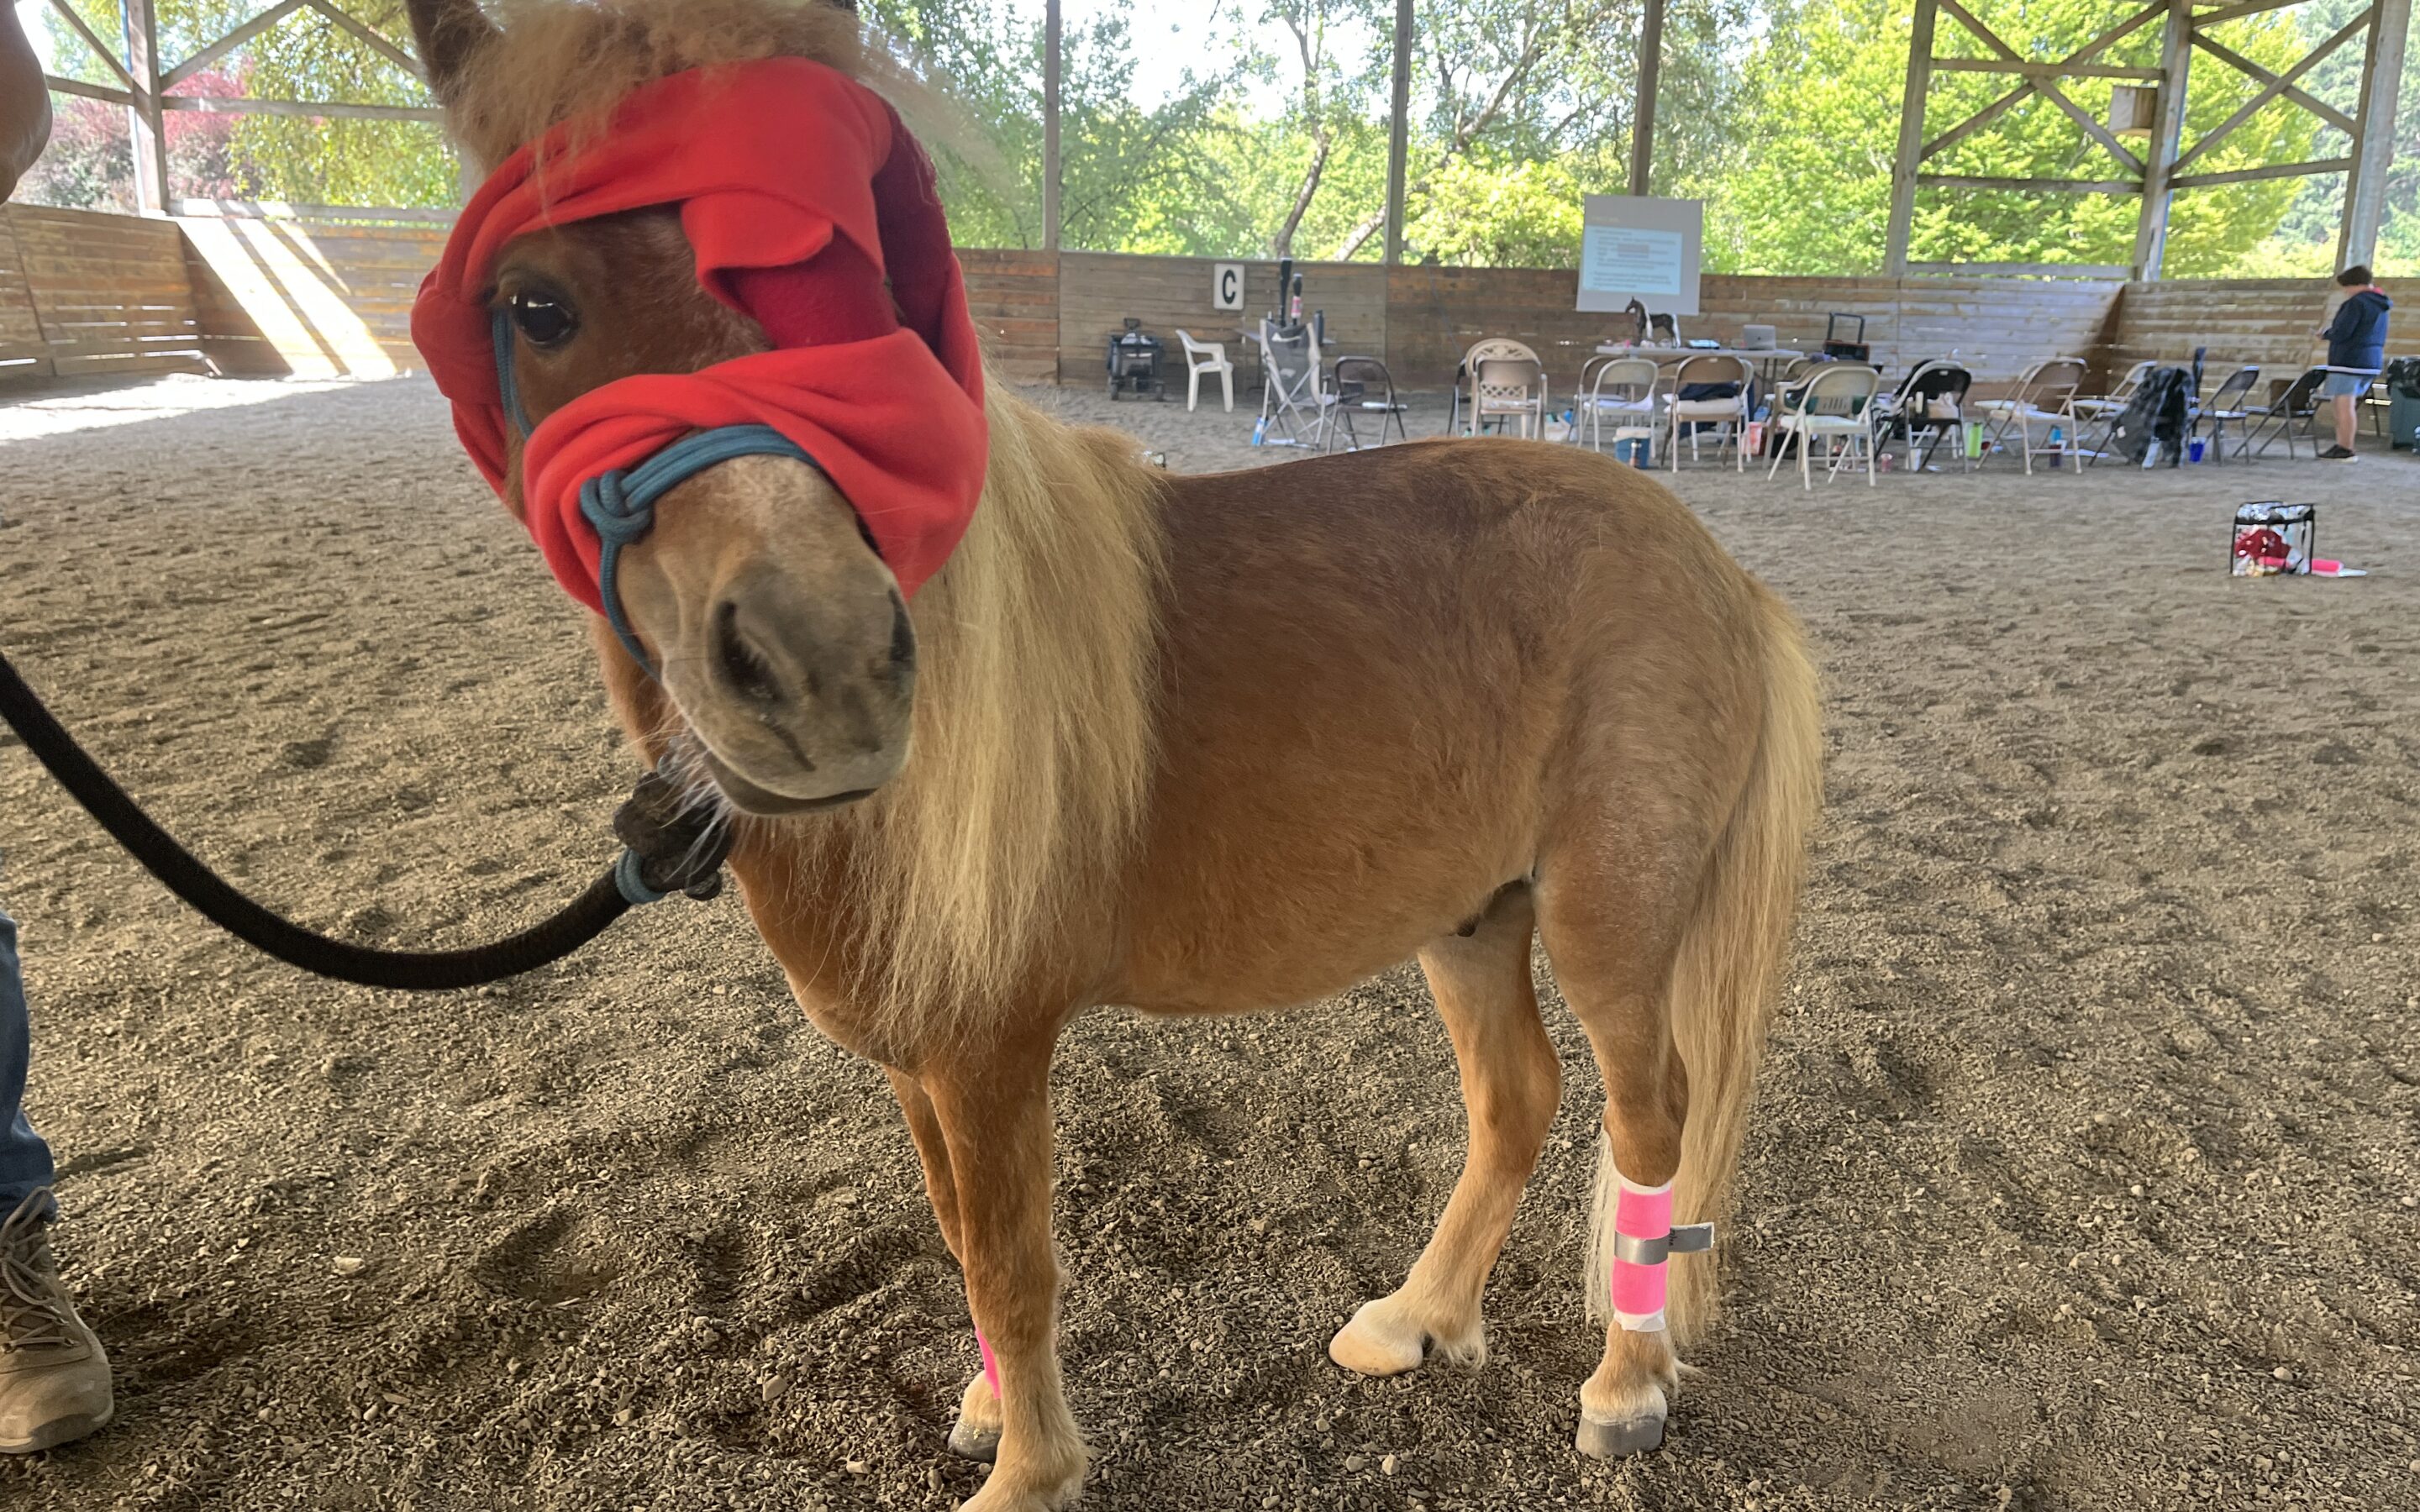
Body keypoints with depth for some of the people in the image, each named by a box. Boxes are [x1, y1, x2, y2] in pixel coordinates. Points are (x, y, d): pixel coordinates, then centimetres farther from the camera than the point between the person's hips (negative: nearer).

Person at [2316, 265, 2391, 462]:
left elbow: (2341, 332, -19)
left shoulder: (2357, 303, -13)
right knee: (2349, 404, 15)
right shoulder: (2380, 304, 17)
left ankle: (2345, 450, -7)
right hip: (2372, 361, 10)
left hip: (2350, 360, -10)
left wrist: (2326, 333, 3)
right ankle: (2341, 445, 15)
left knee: (2345, 404, -7)